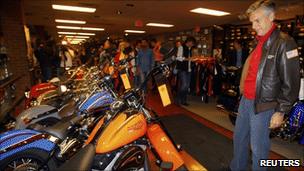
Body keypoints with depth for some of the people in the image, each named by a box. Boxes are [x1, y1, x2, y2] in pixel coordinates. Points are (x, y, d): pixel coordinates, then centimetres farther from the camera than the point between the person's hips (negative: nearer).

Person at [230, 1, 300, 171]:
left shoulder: (284, 43, -13)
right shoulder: (258, 42, 12)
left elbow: (290, 83, -15)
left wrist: (280, 112, -14)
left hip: (263, 106, -8)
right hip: (246, 100, 8)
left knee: (258, 148, 5)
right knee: (239, 137, 20)